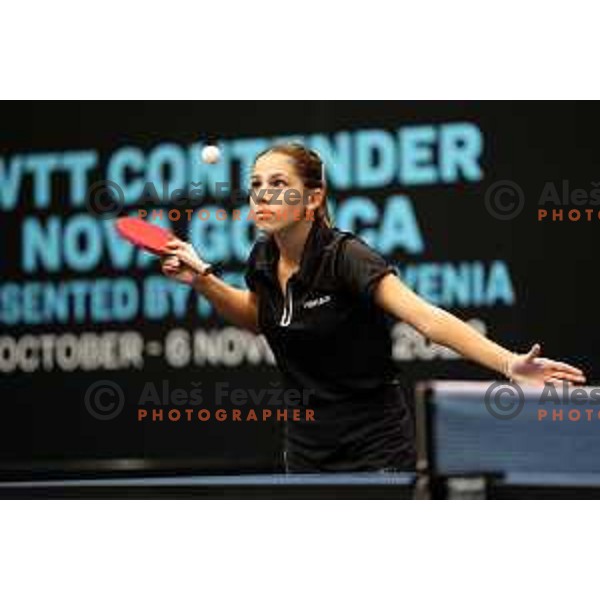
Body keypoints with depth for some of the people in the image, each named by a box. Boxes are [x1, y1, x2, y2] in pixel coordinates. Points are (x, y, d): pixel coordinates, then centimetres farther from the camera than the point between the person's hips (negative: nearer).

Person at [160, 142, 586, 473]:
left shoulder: (344, 257, -21)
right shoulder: (263, 260, -2)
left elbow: (428, 318, -34)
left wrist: (509, 363, -49)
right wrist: (202, 279, 4)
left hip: (374, 448, -6)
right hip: (307, 446, 6)